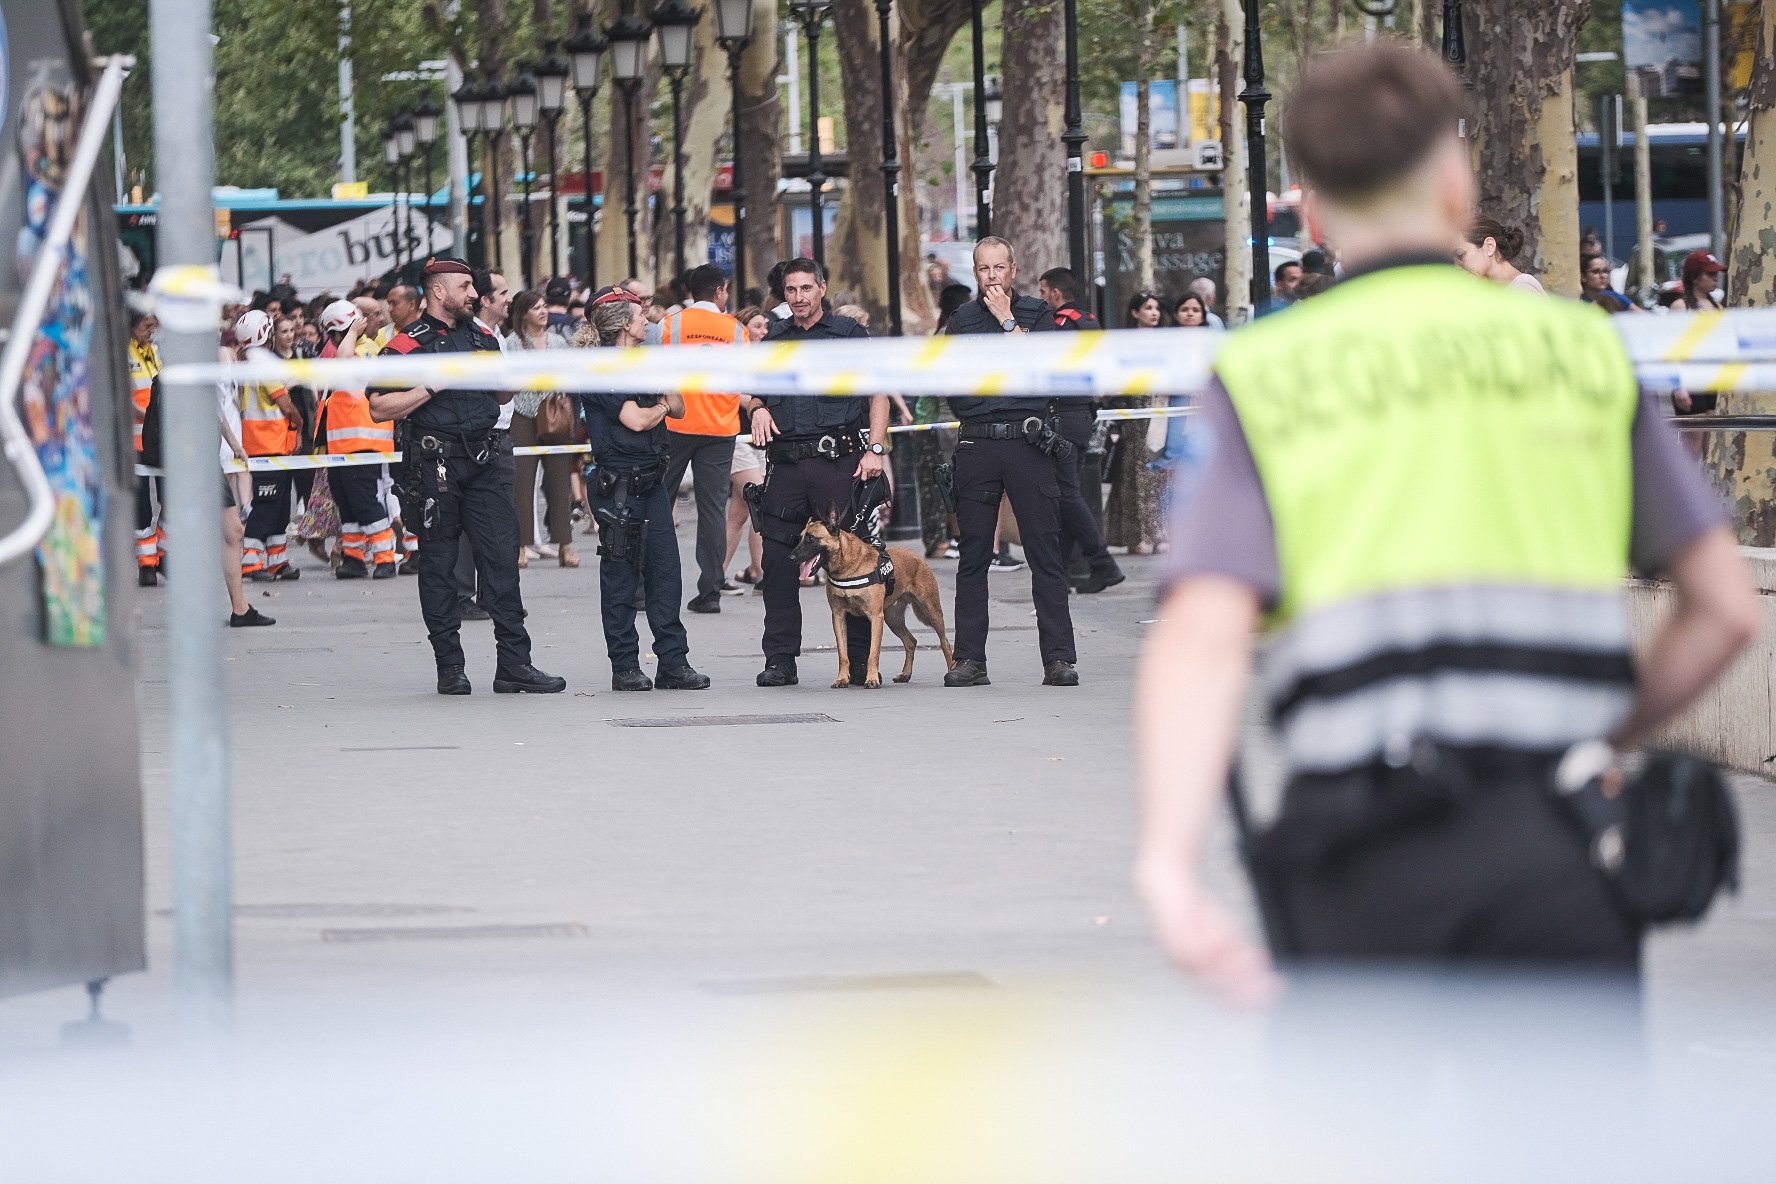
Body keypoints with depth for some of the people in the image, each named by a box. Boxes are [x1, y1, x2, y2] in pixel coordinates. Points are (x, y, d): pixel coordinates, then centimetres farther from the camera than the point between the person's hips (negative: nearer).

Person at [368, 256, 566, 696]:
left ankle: (514, 663, -2)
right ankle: (449, 667, 7)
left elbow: (503, 395, 29)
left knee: (502, 558, -2)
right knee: (438, 566, 1)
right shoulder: (408, 344, -3)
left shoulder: (482, 338, 16)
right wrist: (433, 387, -16)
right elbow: (379, 408, -9)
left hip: (485, 461, 5)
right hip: (435, 465, -5)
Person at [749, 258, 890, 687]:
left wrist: (875, 450, -7)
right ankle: (779, 659, 6)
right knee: (777, 562, 1)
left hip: (839, 462, -3)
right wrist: (757, 408, 3)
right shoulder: (773, 339, 17)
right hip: (785, 465, 3)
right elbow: (753, 390, 27)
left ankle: (861, 659, 2)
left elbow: (878, 394, 4)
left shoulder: (849, 334, 7)